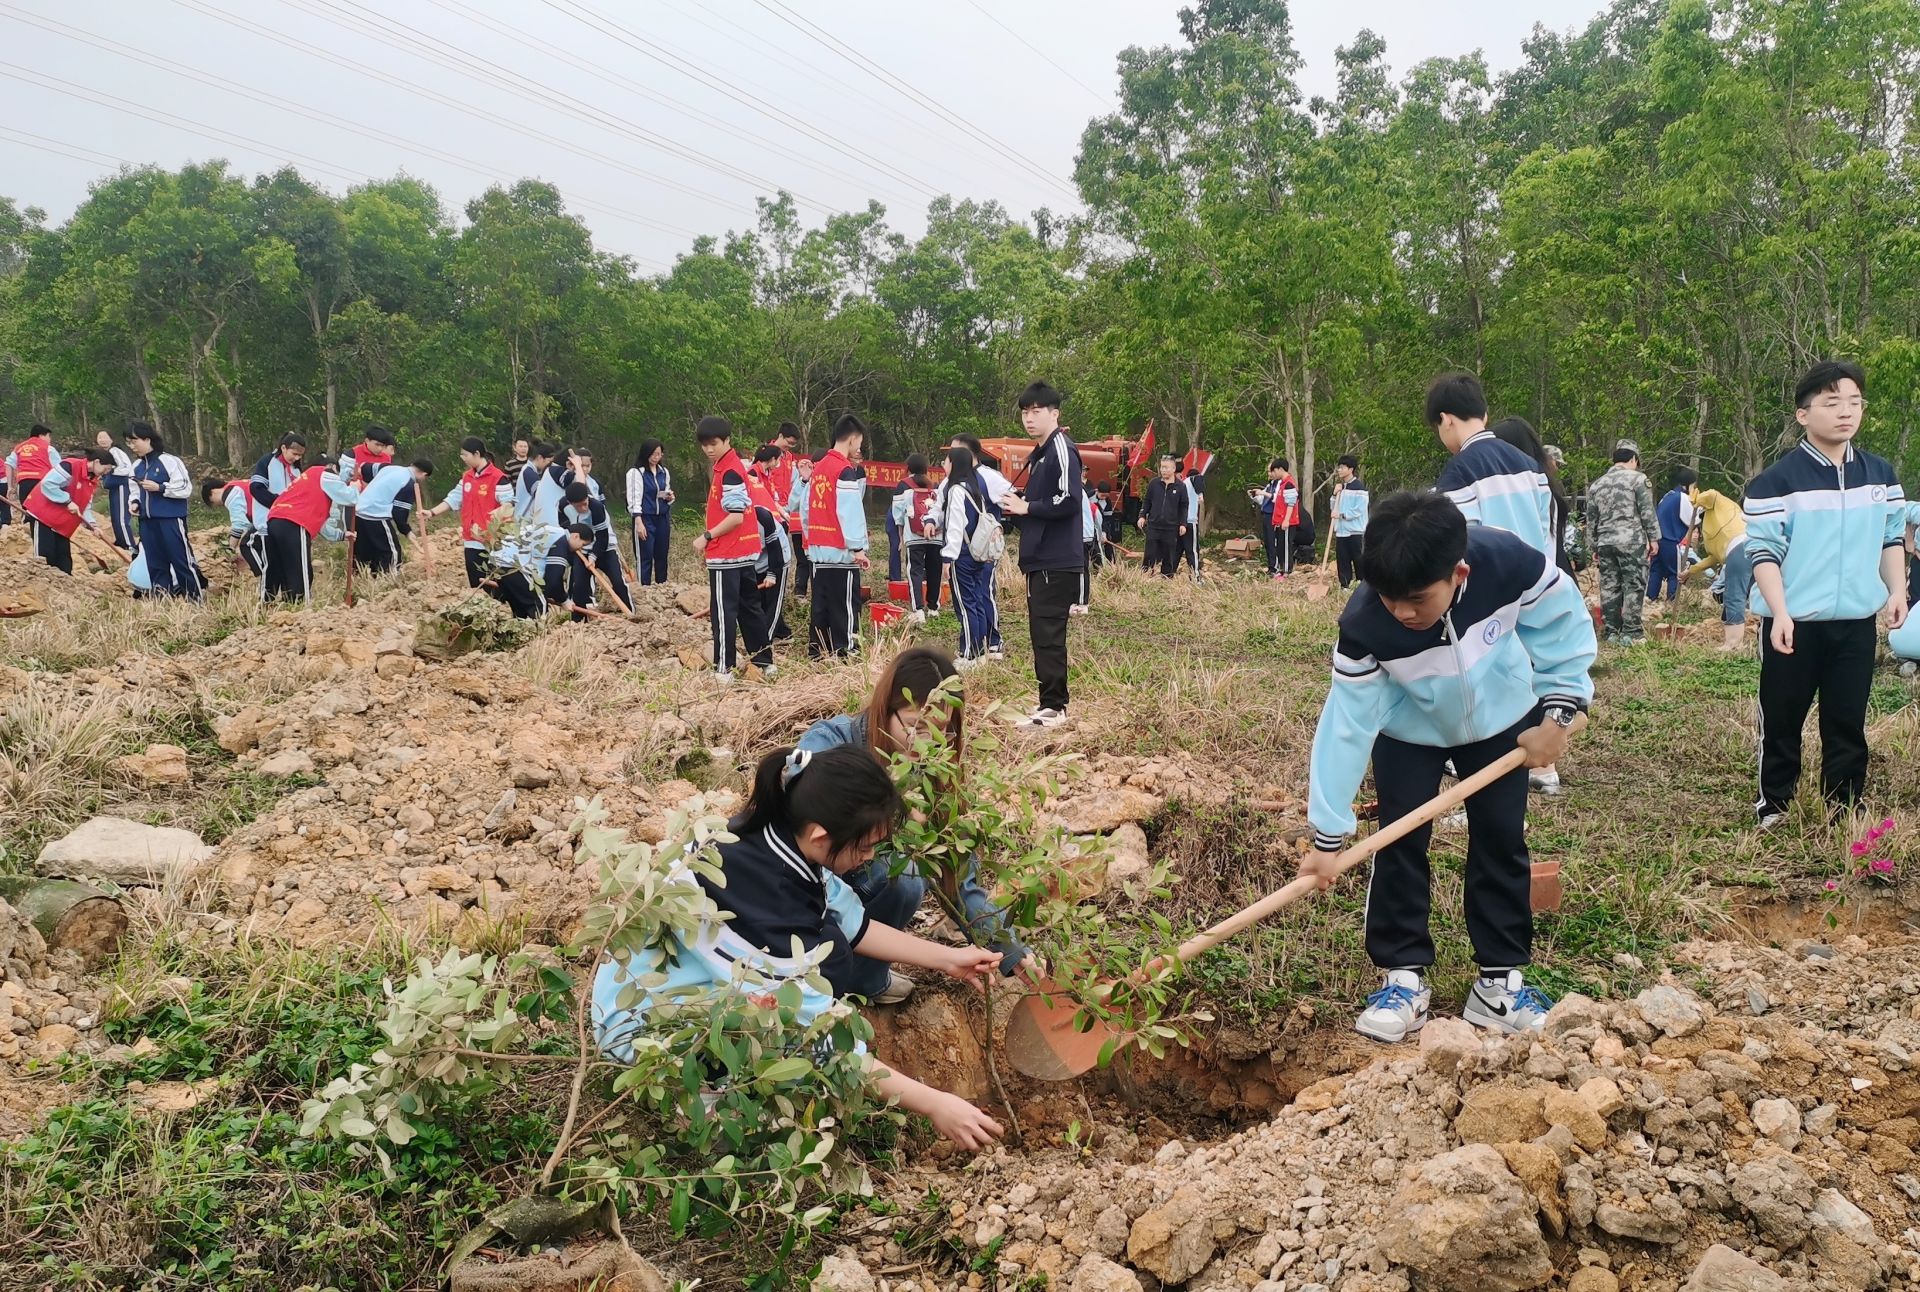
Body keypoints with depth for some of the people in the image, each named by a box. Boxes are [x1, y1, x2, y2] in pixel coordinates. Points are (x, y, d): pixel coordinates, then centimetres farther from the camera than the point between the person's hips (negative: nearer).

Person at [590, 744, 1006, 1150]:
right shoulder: (761, 905, -36)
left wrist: (946, 957, 4)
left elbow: (852, 926, 4)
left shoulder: (778, 837, -14)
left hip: (699, 984, 8)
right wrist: (932, 1104, -25)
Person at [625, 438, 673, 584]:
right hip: (645, 519, -6)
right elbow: (634, 499, -11)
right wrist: (639, 523, -18)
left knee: (662, 555, 9)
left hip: (662, 519, 6)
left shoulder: (664, 472, 11)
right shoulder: (636, 472, -8)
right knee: (645, 557, -4)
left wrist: (669, 498, -3)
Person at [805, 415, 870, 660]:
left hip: (818, 550, 8)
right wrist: (858, 547, -17)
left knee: (820, 607, 12)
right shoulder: (846, 470, -11)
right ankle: (844, 653, -3)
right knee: (844, 608, -4)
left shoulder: (819, 468, 13)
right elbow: (850, 512, -18)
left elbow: (807, 508, 17)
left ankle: (816, 653, 16)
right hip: (841, 552, -8)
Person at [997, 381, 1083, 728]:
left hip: (1056, 562, -10)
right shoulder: (1039, 455, 19)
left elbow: (1069, 501, -22)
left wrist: (1026, 507, -14)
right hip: (1040, 559, 10)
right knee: (1042, 632, 13)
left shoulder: (1061, 450, -12)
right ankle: (1051, 701, 21)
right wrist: (1015, 508, 7)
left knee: (1048, 633, -9)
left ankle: (1053, 707, -5)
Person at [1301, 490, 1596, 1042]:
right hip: (1408, 730, -1)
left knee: (1501, 841, 3)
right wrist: (1328, 836, -26)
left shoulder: (1511, 564, -36)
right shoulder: (1365, 625, -36)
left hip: (1499, 719, 1)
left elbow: (1565, 623, -15)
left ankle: (1501, 978, 16)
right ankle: (1404, 977, 9)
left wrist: (1557, 713, -16)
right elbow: (1347, 725, -29)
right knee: (1399, 844, -6)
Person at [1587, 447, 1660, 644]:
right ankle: (1630, 632, -2)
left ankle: (1611, 631, 10)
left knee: (1609, 586, 7)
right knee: (1632, 585, -1)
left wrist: (1595, 547, 21)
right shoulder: (1637, 479, -1)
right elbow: (1647, 512, -5)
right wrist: (1653, 538, 1)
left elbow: (1591, 519, 16)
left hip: (1605, 541, 5)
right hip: (1631, 541, -5)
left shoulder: (1596, 485, 15)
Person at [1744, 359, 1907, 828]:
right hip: (1793, 625, -4)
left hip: (1858, 622, 4)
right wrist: (1780, 614, -18)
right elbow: (1764, 552, -11)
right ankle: (1774, 804, 19)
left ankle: (1844, 807, 20)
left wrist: (1897, 589, 4)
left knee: (1849, 721, 10)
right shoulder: (1777, 480, -9)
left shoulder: (1880, 474, 8)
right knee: (1781, 719, 6)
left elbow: (1890, 539, 17)